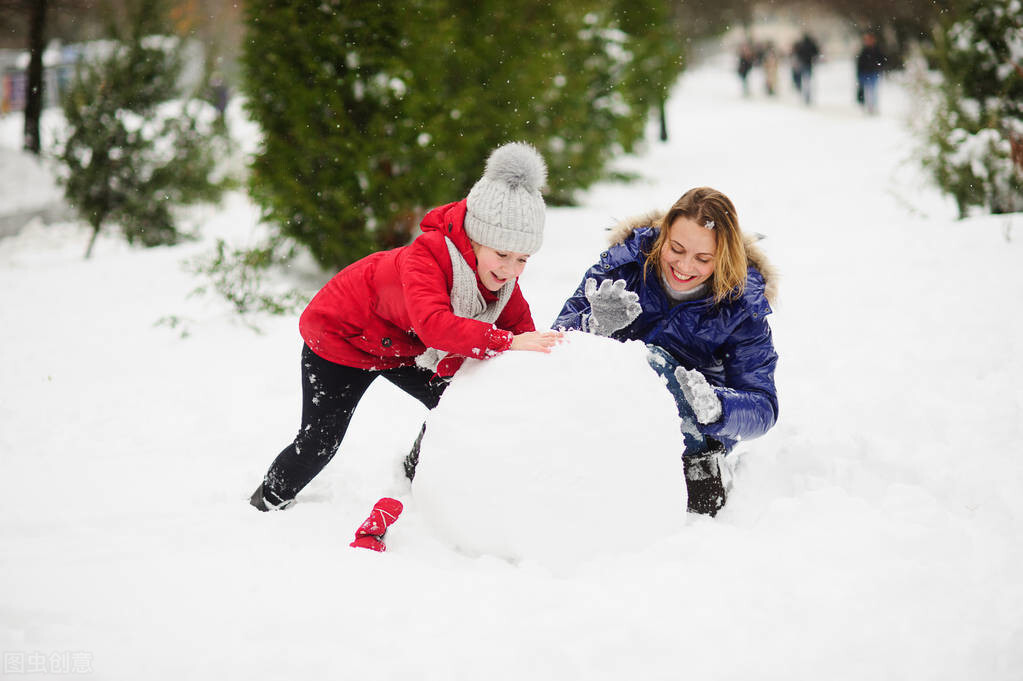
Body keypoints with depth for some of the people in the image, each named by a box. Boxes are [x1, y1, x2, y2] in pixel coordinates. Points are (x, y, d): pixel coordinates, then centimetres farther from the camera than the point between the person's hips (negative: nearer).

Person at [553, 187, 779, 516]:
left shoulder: (741, 305, -12)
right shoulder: (627, 260, -10)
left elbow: (763, 408, -18)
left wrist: (715, 407, -41)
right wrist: (595, 326, -41)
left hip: (695, 434, -2)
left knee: (651, 361, -32)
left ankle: (699, 467, -23)